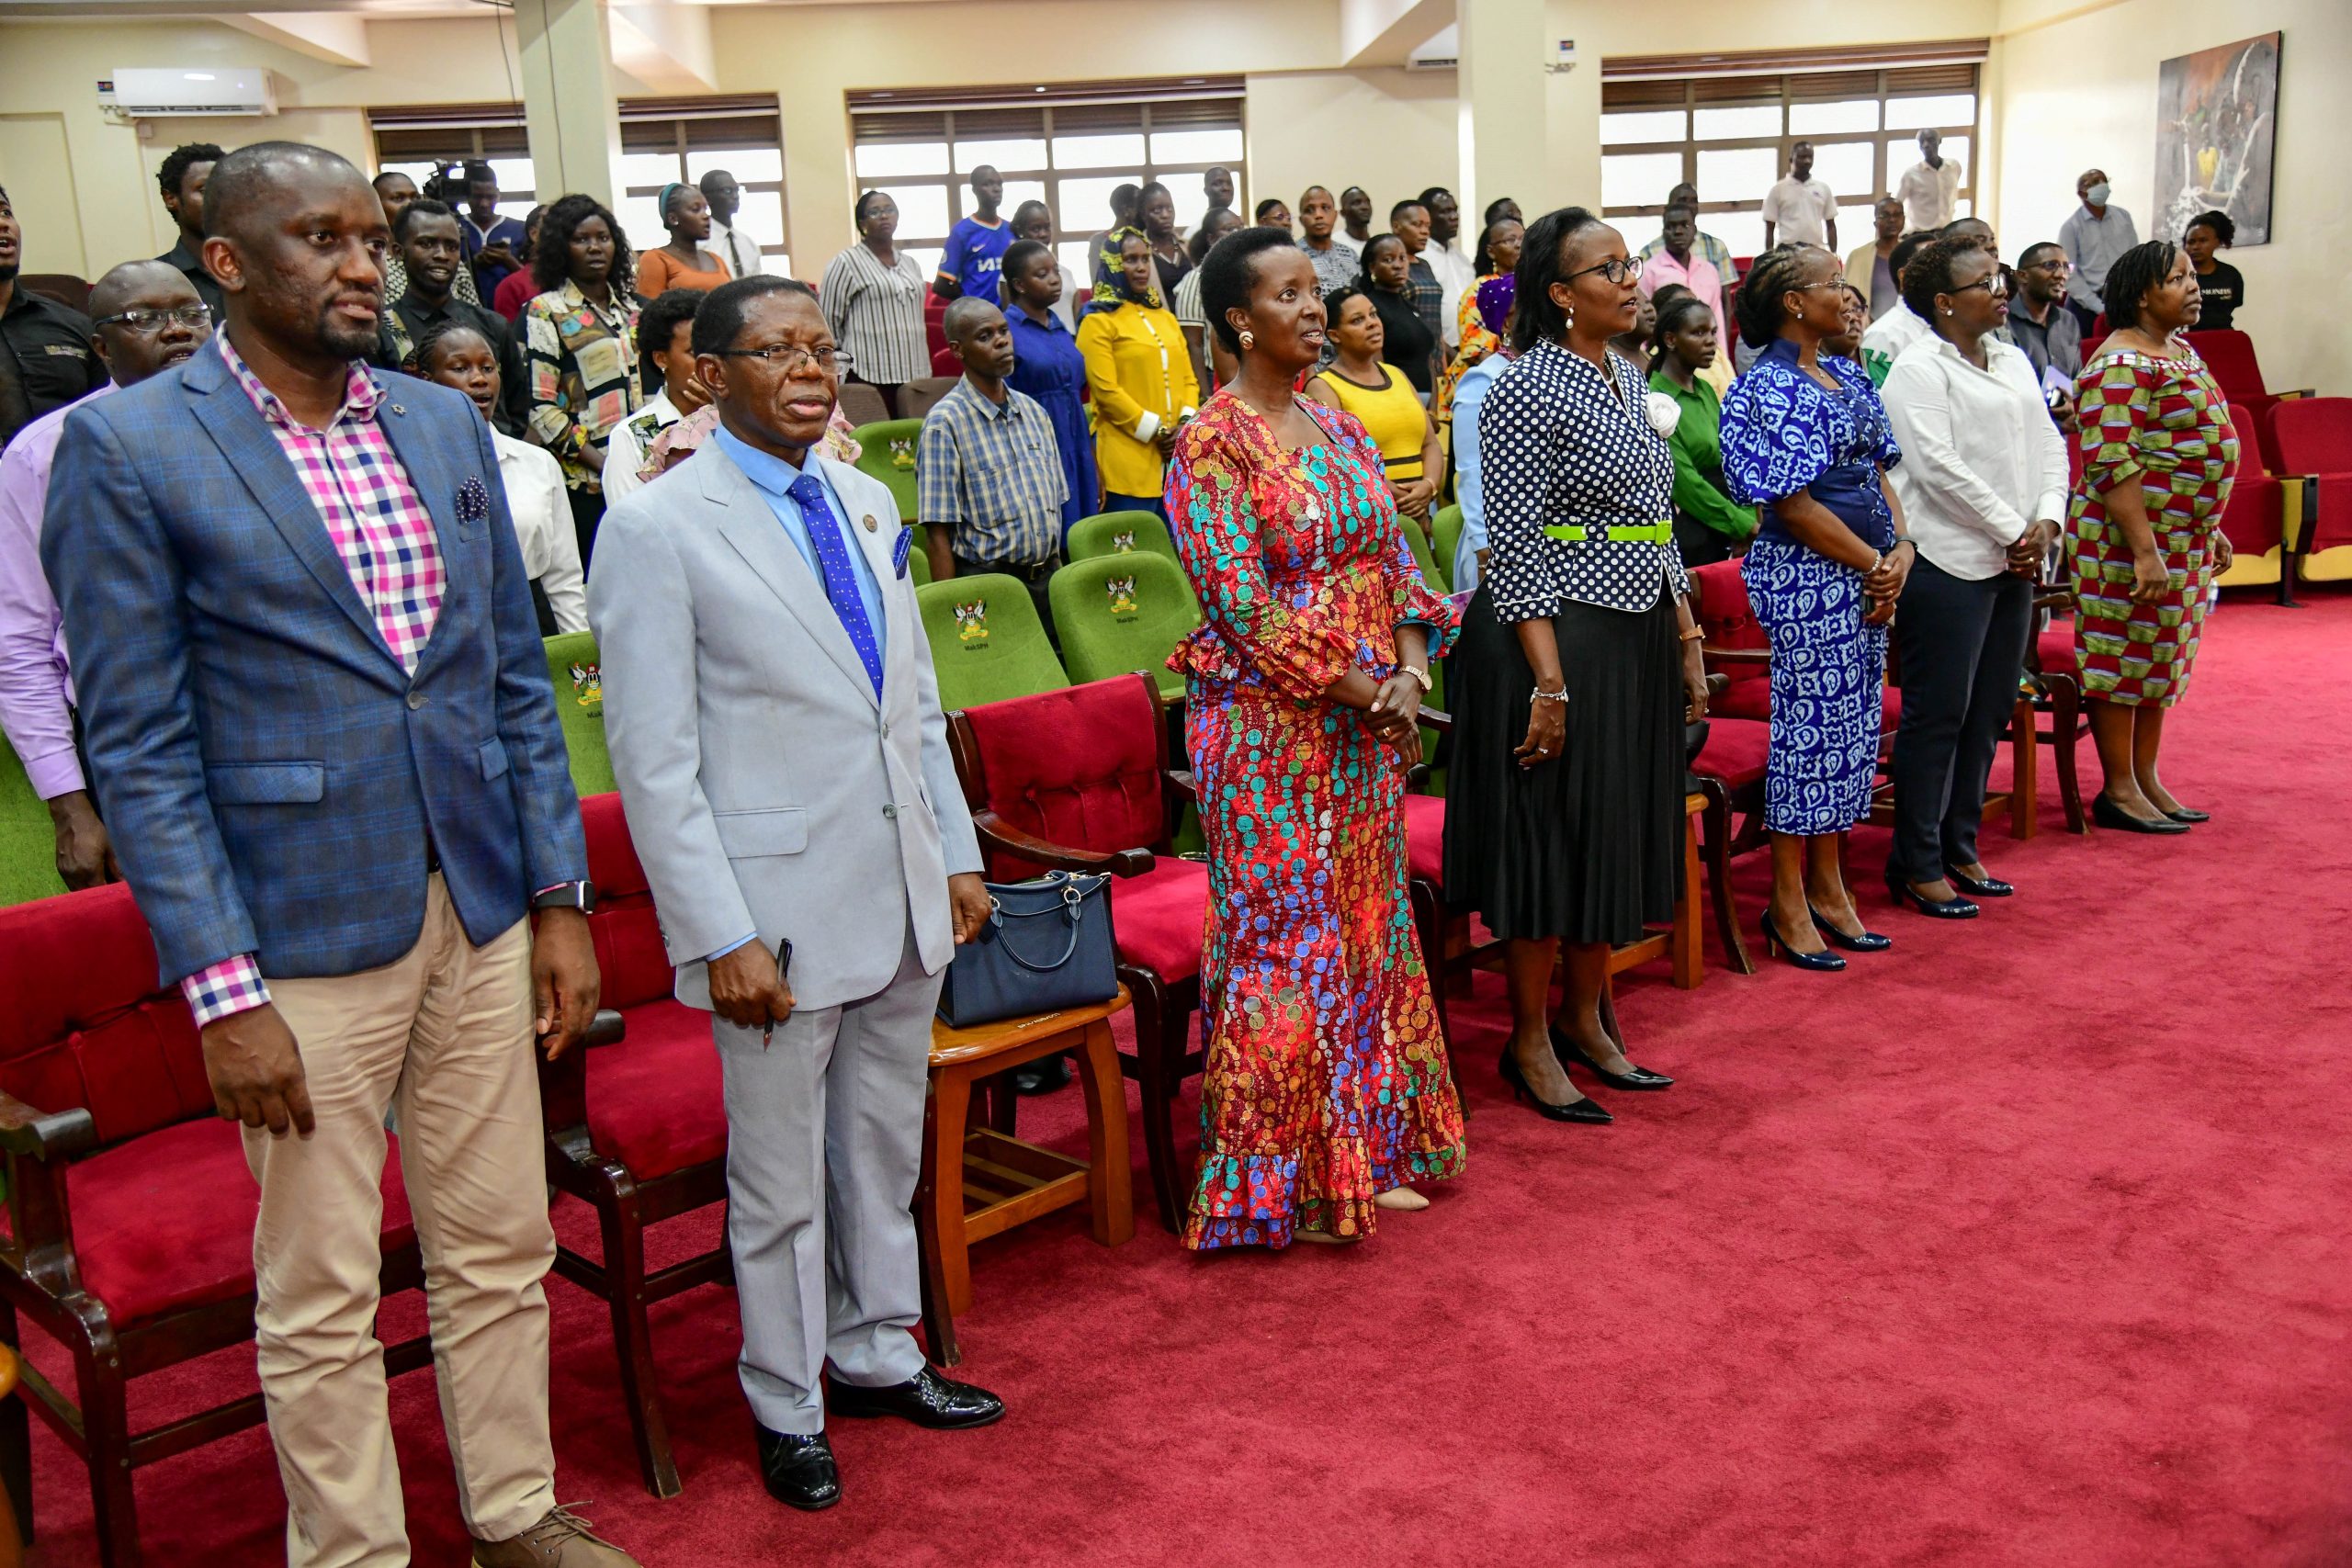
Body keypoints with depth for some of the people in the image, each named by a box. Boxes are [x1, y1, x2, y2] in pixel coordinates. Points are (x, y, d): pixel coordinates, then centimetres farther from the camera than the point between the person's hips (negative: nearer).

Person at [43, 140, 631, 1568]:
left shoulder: (448, 427, 8)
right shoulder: (125, 448, -7)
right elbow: (140, 745, -9)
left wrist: (562, 901, 7)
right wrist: (222, 990, -13)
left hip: (481, 913, 5)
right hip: (303, 934, -5)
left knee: (503, 1250, 16)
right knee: (321, 1300, 9)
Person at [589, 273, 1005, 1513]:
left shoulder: (865, 504, 9)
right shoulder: (658, 528, -12)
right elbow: (652, 760, -14)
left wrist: (957, 852, 12)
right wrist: (722, 936, -17)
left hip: (901, 899, 6)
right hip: (780, 913, -6)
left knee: (886, 1149, 19)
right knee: (782, 1178, 10)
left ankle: (877, 1355, 39)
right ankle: (788, 1407, 30)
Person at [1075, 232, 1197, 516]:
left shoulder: (1166, 318, 18)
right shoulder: (1098, 321, -3)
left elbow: (1188, 379, 15)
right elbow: (1106, 390, -12)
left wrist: (1186, 424, -4)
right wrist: (1155, 431, -13)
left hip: (1176, 454, 7)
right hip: (1128, 461, -6)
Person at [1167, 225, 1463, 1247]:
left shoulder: (1339, 428, 12)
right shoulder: (1212, 445, -10)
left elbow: (1392, 557, 12)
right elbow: (1241, 604, -17)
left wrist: (1411, 670, -5)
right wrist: (1361, 690, -16)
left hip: (1366, 724, 7)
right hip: (1271, 726, -7)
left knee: (1366, 923, 12)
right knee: (1286, 934, -1)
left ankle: (1367, 1152, 26)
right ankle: (1283, 1179, 12)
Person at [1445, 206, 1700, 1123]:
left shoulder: (1627, 379, 12)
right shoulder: (1527, 389, -14)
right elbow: (1515, 546, -17)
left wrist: (1687, 639, 13)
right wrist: (1549, 680, -21)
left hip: (1639, 635, 9)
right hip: (1559, 636, -8)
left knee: (1618, 832, 14)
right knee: (1549, 835, 0)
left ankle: (1586, 1020, 28)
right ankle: (1530, 1042, 13)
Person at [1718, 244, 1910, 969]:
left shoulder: (1848, 378, 14)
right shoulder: (1770, 387, -13)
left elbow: (1880, 470, 15)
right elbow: (1794, 505, -17)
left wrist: (1901, 549, -1)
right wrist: (1873, 563, -12)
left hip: (1866, 574, 9)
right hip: (1806, 578, -9)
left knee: (1856, 724, 12)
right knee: (1811, 724, -3)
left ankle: (1827, 887, 23)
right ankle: (1788, 903, 9)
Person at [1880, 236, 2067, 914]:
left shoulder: (2014, 362, 16)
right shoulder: (1918, 370, -8)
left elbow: (2049, 446, 14)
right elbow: (1939, 466, -17)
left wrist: (2046, 520, -4)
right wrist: (2012, 532, -14)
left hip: (2013, 562, 8)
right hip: (1948, 561, -8)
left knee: (1989, 713, 11)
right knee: (1937, 716, -4)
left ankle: (1959, 850, 22)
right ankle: (1917, 865, 4)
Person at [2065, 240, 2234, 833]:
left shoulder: (2181, 350, 14)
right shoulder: (2121, 365, -17)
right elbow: (2111, 465, -23)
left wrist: (2211, 529, 20)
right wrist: (2146, 552, -26)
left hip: (2185, 540, 10)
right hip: (2129, 540, -9)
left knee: (2164, 658, 14)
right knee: (2123, 656, -1)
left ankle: (2146, 779, 23)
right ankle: (2118, 790, 8)